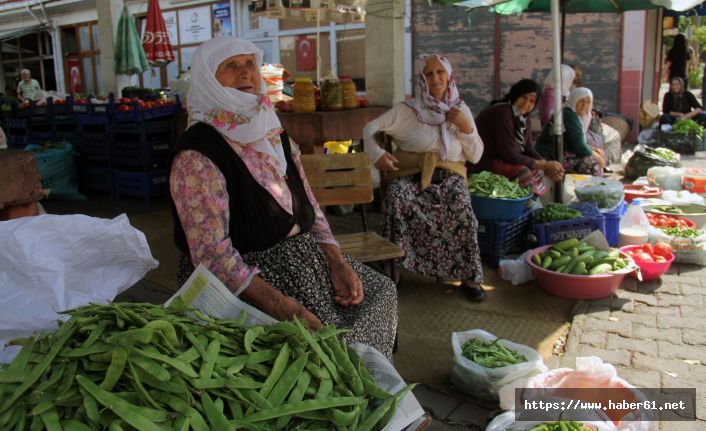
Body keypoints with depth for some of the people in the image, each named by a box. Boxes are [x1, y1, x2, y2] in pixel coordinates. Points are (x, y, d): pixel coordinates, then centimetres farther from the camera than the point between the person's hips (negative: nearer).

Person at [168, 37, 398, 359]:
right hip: (241, 282, -7)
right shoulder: (197, 157, -16)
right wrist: (280, 307, -29)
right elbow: (212, 254, -22)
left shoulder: (272, 132, 9)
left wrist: (338, 263, -3)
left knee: (380, 292, 2)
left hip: (302, 257, 8)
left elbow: (308, 207, 11)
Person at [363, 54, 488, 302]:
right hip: (411, 176, -1)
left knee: (462, 207, -31)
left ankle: (469, 276, -17)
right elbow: (370, 128, 4)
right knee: (397, 198, -35)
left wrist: (467, 128, -5)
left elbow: (475, 157, 11)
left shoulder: (461, 110, 13)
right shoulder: (407, 110, 5)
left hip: (449, 176, 1)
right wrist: (376, 154, -15)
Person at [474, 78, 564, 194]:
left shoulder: (522, 118, 9)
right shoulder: (502, 112, -19)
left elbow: (528, 150, 3)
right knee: (526, 173, -26)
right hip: (484, 164, -10)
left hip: (501, 159, 10)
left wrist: (547, 165, -14)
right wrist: (543, 165, -18)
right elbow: (509, 154, -22)